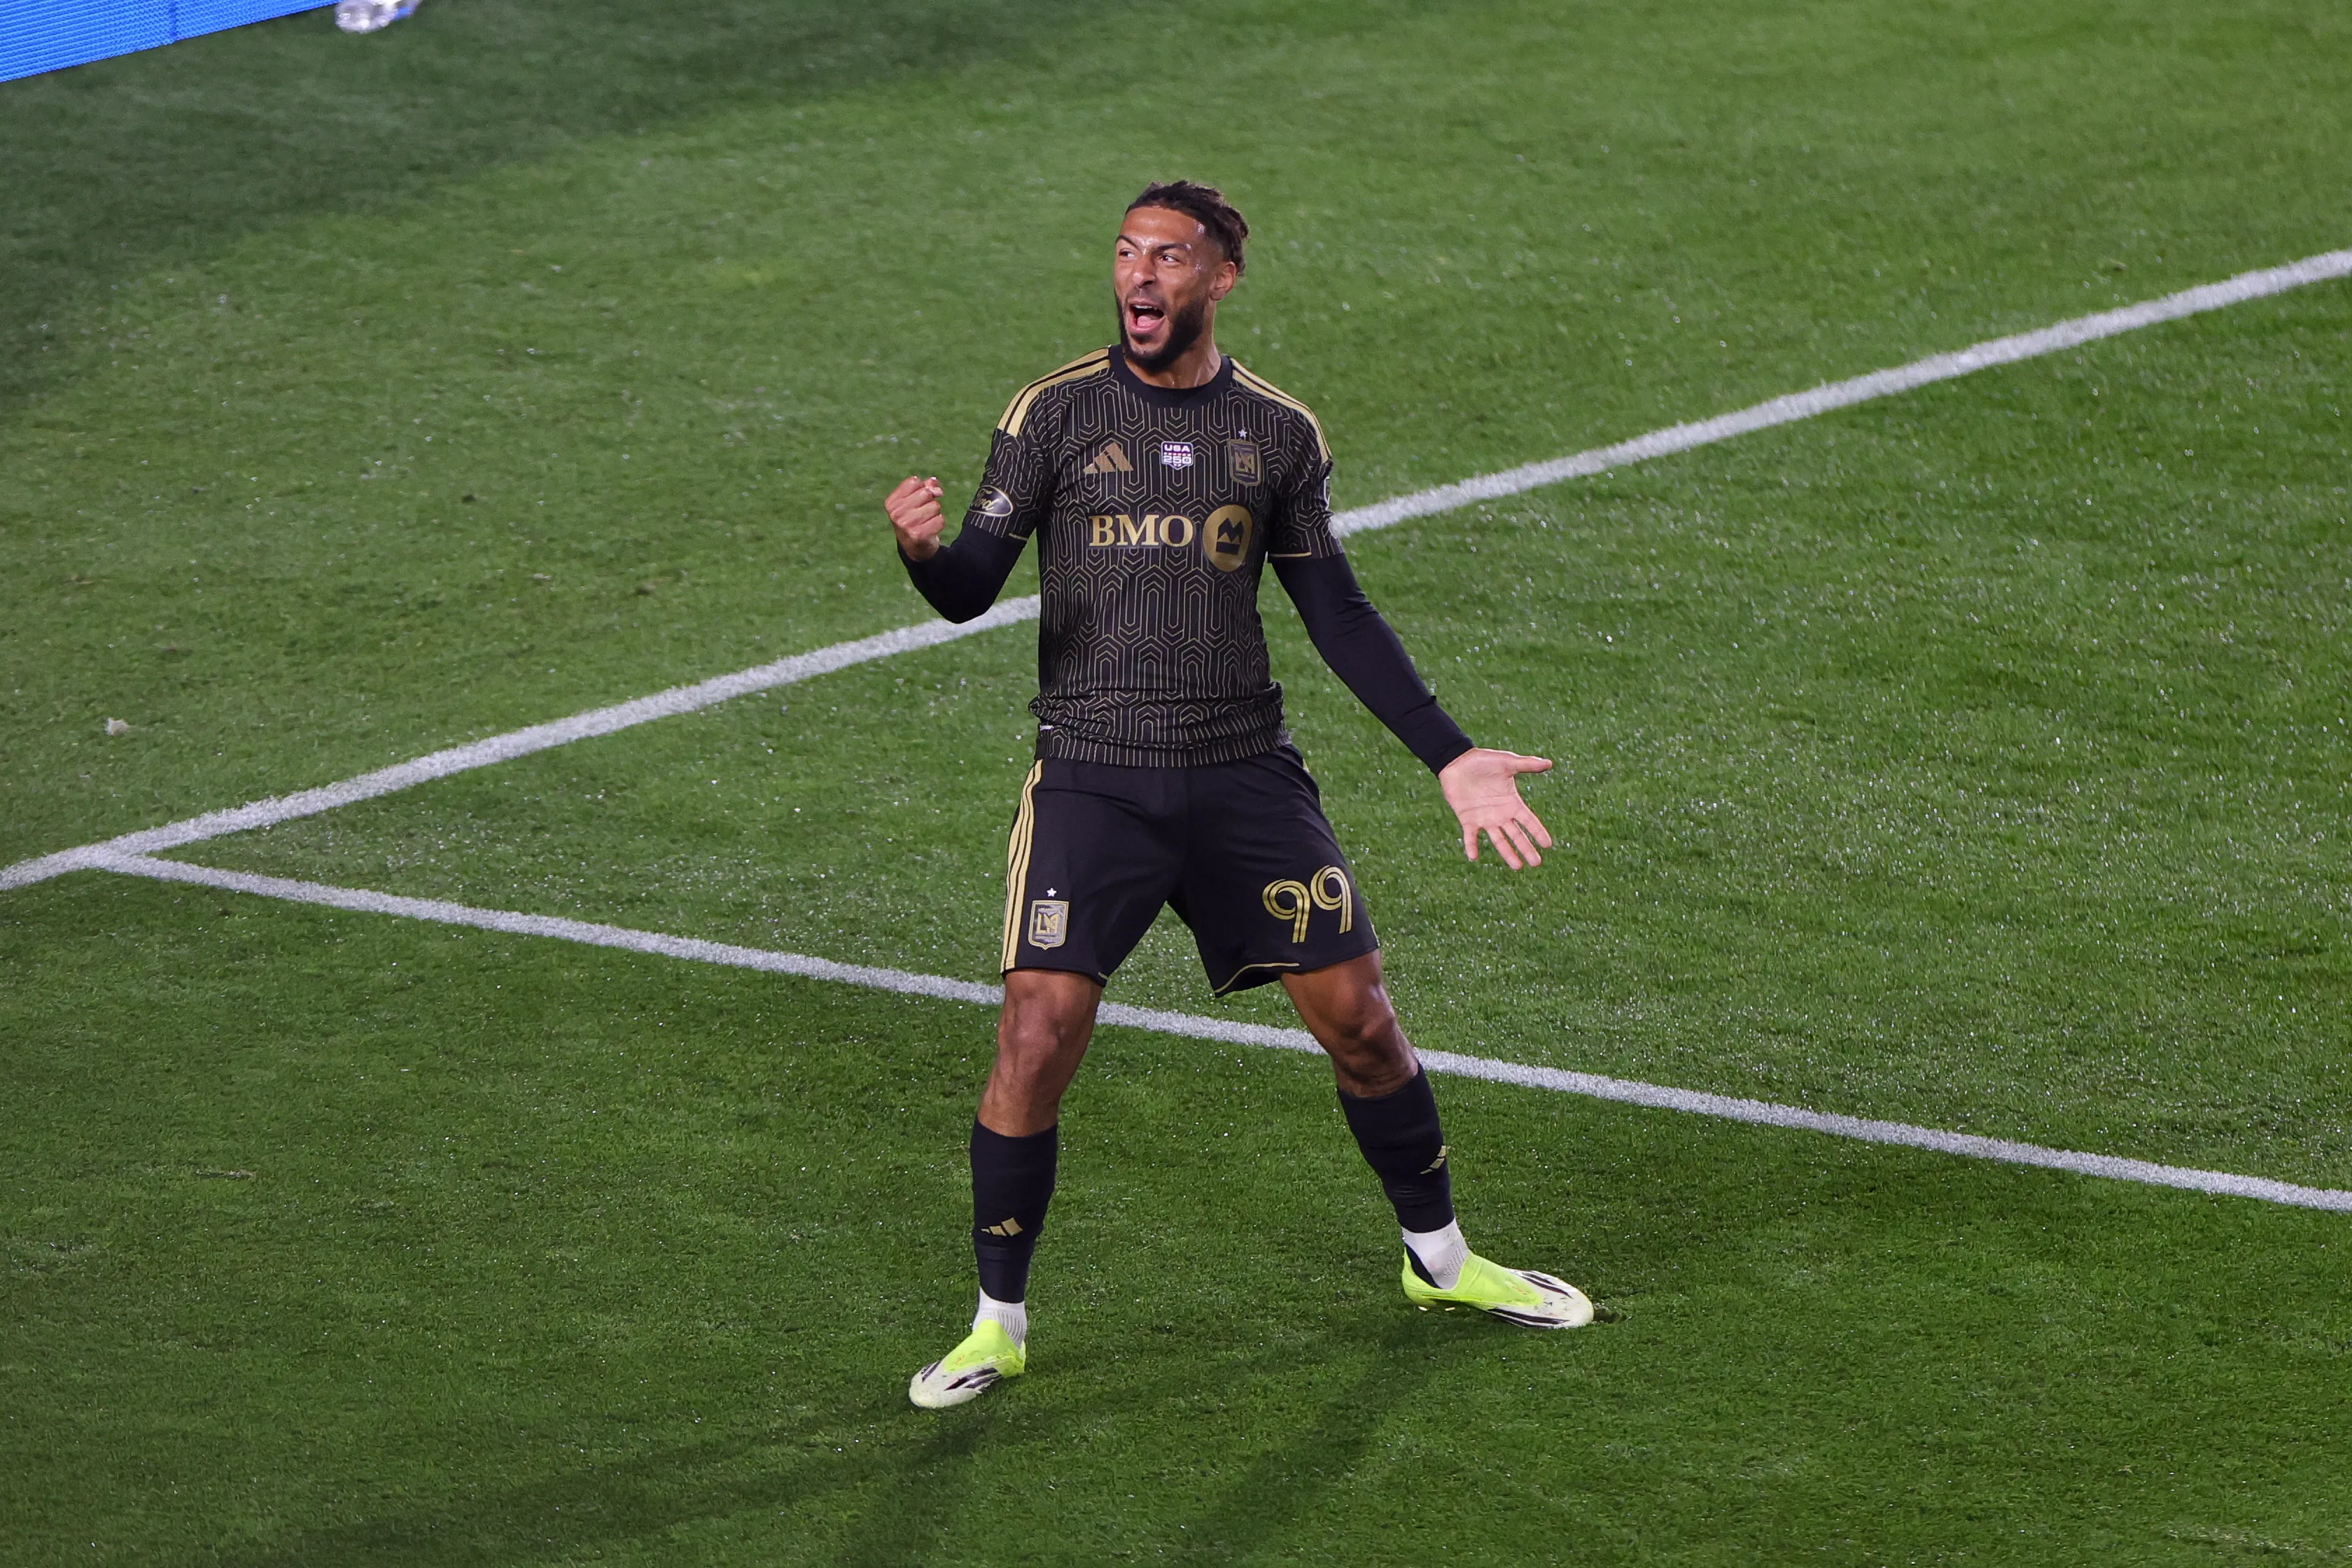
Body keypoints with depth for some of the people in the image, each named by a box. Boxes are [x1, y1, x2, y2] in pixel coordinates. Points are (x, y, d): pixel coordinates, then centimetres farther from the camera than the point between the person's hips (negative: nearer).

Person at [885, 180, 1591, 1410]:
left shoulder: (1278, 433, 6)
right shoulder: (1056, 415, -1)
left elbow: (1338, 615, 12)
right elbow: (971, 589, -8)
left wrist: (1451, 757, 8)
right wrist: (923, 552, -32)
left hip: (1245, 776, 2)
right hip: (1093, 781, -2)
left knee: (1358, 1018, 6)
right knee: (1036, 1041, -12)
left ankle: (1440, 1260, 29)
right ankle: (998, 1325, 3)